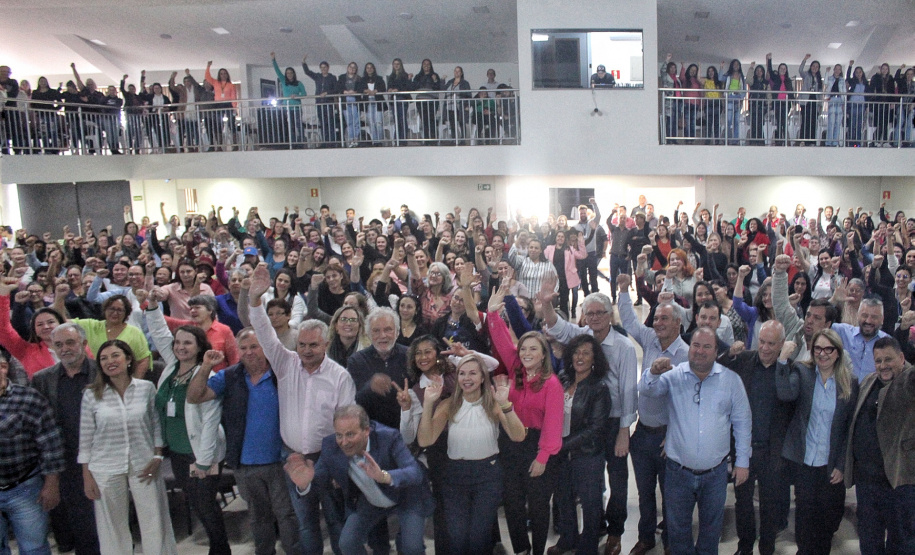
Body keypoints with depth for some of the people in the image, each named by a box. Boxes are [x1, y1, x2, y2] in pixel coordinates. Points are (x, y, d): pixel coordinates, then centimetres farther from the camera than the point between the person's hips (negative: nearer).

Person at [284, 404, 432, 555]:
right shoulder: (330, 445, -22)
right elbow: (320, 479, -10)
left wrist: (384, 476, -60)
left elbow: (415, 473, -41)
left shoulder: (388, 437, -33)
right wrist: (304, 484, -35)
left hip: (406, 496, -3)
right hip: (368, 502, 4)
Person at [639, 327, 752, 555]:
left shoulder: (731, 380, -2)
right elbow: (647, 390, -21)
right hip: (678, 471, 0)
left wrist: (743, 461, 2)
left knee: (711, 527, 20)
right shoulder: (674, 376, -5)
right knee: (677, 527, 15)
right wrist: (653, 373, -43)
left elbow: (742, 422, 3)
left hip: (715, 473, 1)